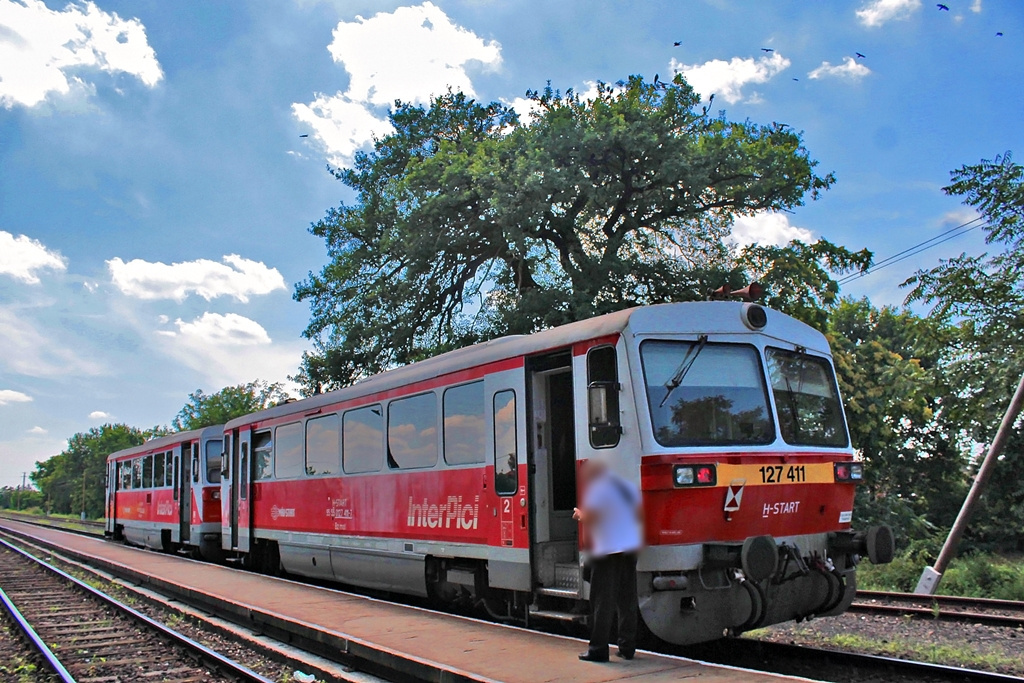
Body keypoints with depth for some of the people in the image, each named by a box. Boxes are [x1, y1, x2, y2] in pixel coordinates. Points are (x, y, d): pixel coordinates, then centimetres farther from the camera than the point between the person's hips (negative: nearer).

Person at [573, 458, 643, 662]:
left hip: (607, 552, -6)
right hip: (630, 550, 7)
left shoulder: (597, 490, -9)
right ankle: (627, 647, 15)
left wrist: (579, 514, 7)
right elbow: (639, 514, 18)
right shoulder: (629, 487, 12)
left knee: (602, 603, -1)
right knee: (627, 601, 11)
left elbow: (588, 519, -13)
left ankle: (598, 649, 0)